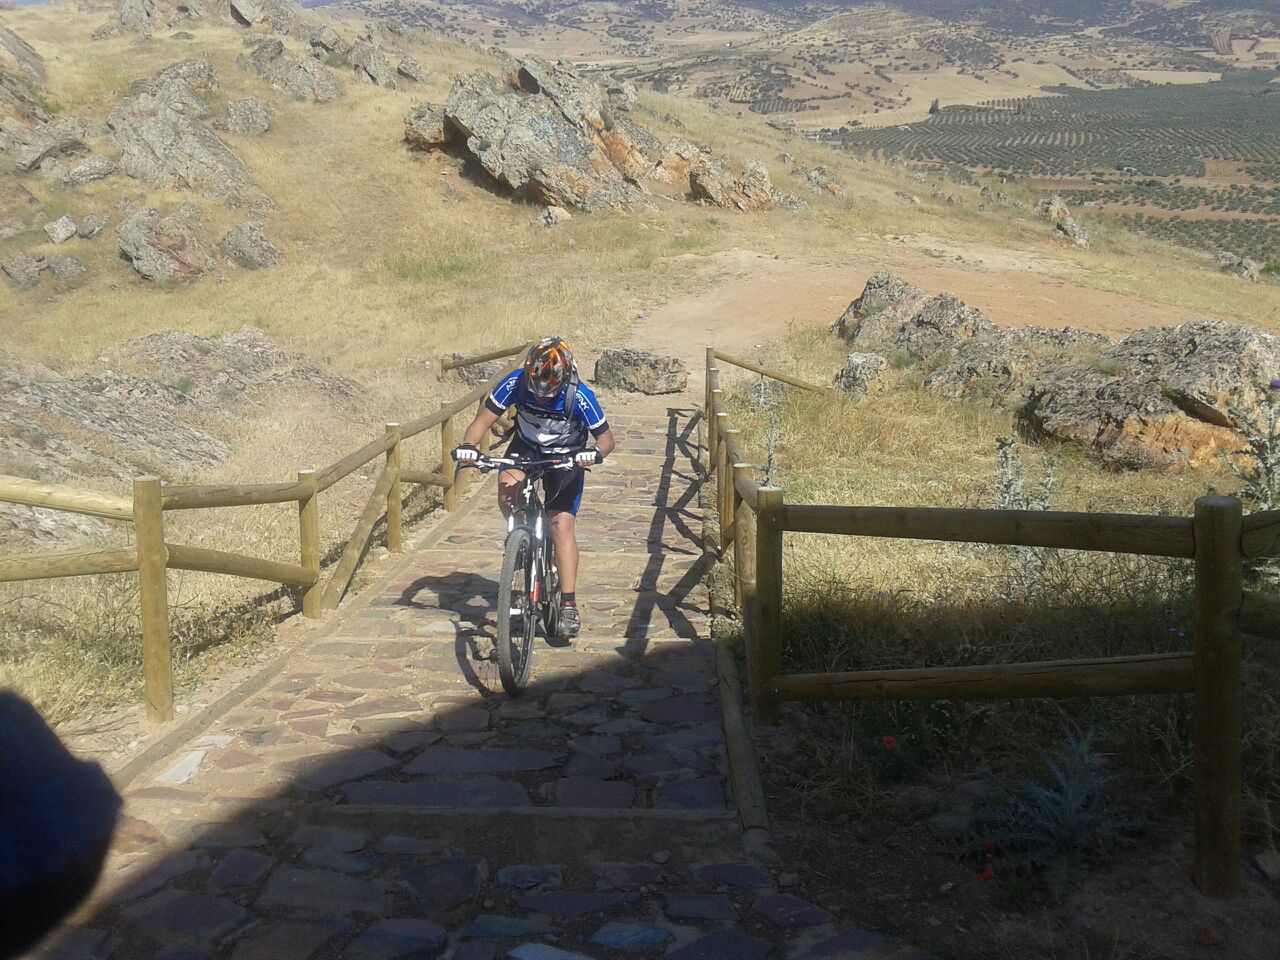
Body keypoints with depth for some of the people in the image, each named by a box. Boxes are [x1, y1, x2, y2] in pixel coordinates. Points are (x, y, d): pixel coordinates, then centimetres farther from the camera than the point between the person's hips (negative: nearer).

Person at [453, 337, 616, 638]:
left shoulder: (579, 396, -28)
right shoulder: (516, 382, -24)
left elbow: (606, 437, -20)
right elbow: (484, 419, -20)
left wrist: (596, 452, -44)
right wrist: (468, 445, -40)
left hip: (565, 458, -2)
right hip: (525, 448, 2)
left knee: (563, 525, -15)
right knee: (507, 493, -29)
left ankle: (568, 605, -9)